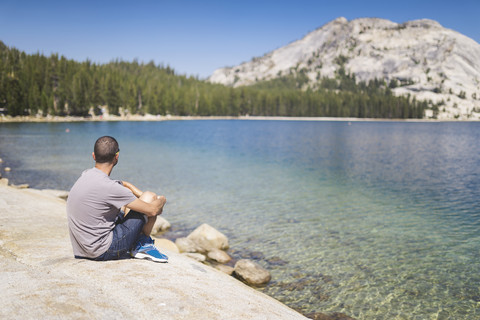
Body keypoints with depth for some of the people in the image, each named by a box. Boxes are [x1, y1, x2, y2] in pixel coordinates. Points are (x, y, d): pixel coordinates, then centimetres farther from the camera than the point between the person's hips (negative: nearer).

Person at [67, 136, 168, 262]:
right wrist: (161, 200, 5)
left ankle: (135, 247, 20)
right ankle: (143, 245, 13)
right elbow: (152, 210, -17)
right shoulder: (107, 186, -24)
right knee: (150, 197, -3)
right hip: (102, 252, -9)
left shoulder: (86, 175, 2)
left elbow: (124, 185, 19)